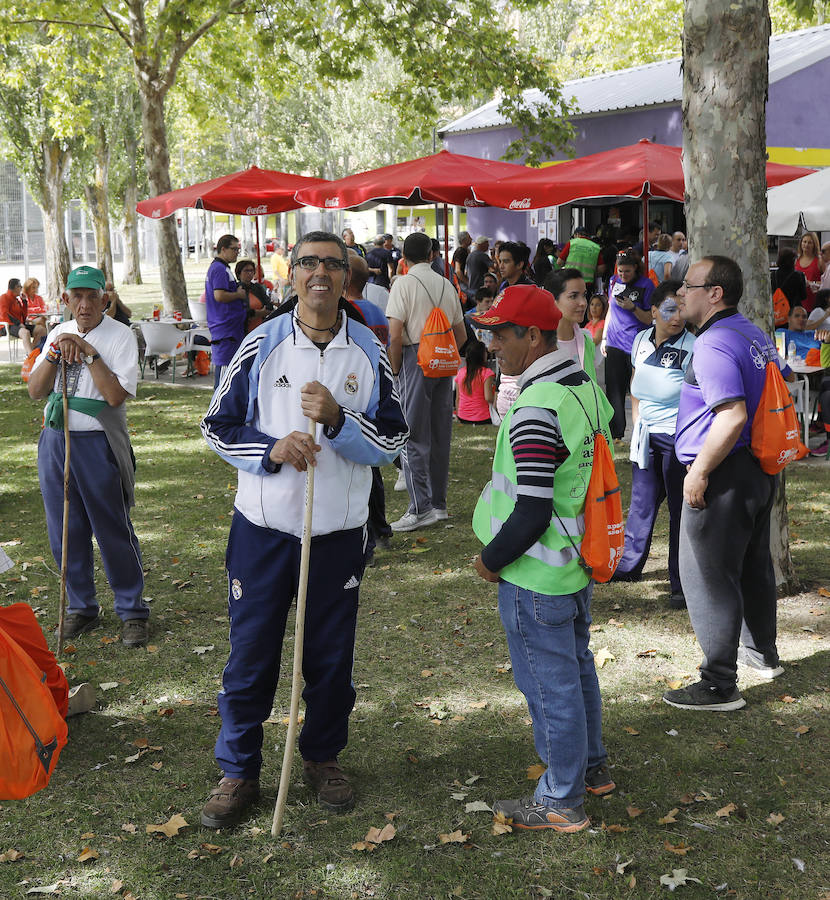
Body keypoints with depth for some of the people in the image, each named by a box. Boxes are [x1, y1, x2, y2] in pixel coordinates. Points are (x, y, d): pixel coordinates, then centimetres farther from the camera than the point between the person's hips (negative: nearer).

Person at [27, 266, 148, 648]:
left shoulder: (120, 336, -7)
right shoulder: (59, 333, 9)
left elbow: (116, 395, -18)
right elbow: (35, 391, 5)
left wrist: (89, 353, -20)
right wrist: (55, 352, -9)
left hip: (97, 443, -5)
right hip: (55, 440, 5)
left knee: (113, 530, 1)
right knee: (64, 531, 12)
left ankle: (132, 611, 16)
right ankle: (82, 607, 29)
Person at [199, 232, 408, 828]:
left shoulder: (369, 352, -1)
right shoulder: (261, 344, -3)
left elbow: (394, 441, -2)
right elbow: (218, 426, 1)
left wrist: (338, 420, -19)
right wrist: (272, 450, -18)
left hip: (339, 531, 1)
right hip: (263, 527, -1)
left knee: (332, 655, 13)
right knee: (251, 655, 6)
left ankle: (323, 757, 34)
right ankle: (239, 771, 23)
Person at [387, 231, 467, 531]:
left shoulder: (404, 283, -7)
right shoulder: (446, 284, 11)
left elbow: (395, 334, -14)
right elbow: (461, 335, 15)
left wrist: (395, 370, -4)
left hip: (416, 359, -6)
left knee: (413, 436, -3)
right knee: (440, 435, 11)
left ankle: (420, 509, -6)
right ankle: (439, 503, 19)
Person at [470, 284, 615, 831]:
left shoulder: (535, 411, -27)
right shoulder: (588, 389, 3)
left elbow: (531, 515, -27)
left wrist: (492, 558, -12)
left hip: (536, 577, -9)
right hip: (580, 561, 9)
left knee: (549, 684, 5)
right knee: (577, 666, 24)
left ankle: (562, 802, 19)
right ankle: (592, 767, 40)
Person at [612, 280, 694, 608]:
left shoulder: (692, 347, -15)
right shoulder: (642, 340, 4)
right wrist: (637, 421, 14)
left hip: (678, 438, -6)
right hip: (646, 436, 6)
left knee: (680, 509, 1)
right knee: (641, 500, 19)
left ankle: (682, 584, 11)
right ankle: (629, 563, 37)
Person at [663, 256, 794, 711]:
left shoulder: (713, 345, -20)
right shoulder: (755, 334, 10)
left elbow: (733, 416, -30)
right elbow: (786, 381, 23)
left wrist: (698, 472, -23)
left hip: (723, 474, -10)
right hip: (761, 469, 10)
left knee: (708, 577, -2)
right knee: (753, 563, 23)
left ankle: (719, 685, 3)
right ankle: (762, 652, 41)